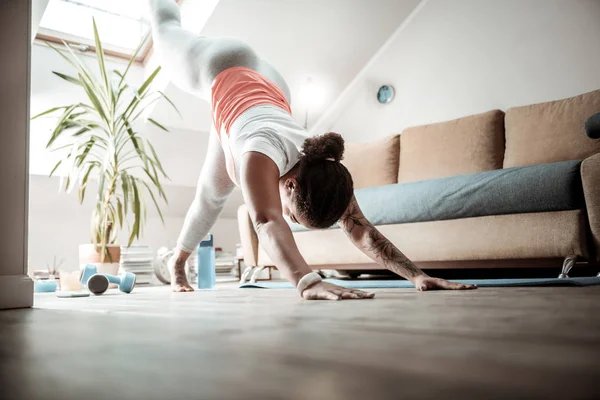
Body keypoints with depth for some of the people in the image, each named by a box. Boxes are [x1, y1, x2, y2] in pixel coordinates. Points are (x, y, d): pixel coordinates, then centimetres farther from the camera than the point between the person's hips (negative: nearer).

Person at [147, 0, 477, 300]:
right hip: (219, 71, -4)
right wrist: (307, 281, -79)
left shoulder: (322, 169, -34)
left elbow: (362, 230, -35)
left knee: (214, 192, 18)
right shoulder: (262, 157, -49)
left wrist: (416, 275, -45)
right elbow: (267, 222, -65)